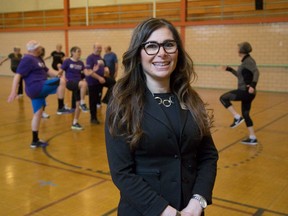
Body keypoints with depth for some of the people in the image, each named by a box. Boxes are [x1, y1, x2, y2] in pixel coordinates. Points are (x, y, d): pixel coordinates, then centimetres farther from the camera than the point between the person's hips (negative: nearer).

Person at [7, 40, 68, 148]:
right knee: (62, 82, -14)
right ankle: (61, 107, -7)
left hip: (38, 89, 10)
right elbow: (18, 75, -16)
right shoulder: (27, 59, -10)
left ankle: (35, 141, 16)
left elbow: (47, 70, 24)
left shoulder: (38, 59, 21)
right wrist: (13, 91, -22)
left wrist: (59, 75, 7)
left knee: (38, 114, 11)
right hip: (37, 87, -10)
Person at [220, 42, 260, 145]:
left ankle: (237, 117, -8)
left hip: (245, 91, -10)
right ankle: (252, 138, 17)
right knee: (245, 114, 13)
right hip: (246, 92, 10)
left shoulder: (248, 60, -12)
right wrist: (229, 69, 30)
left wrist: (253, 85, -38)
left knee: (223, 98, -5)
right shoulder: (245, 61, 17)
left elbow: (256, 72, -26)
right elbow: (241, 76, 28)